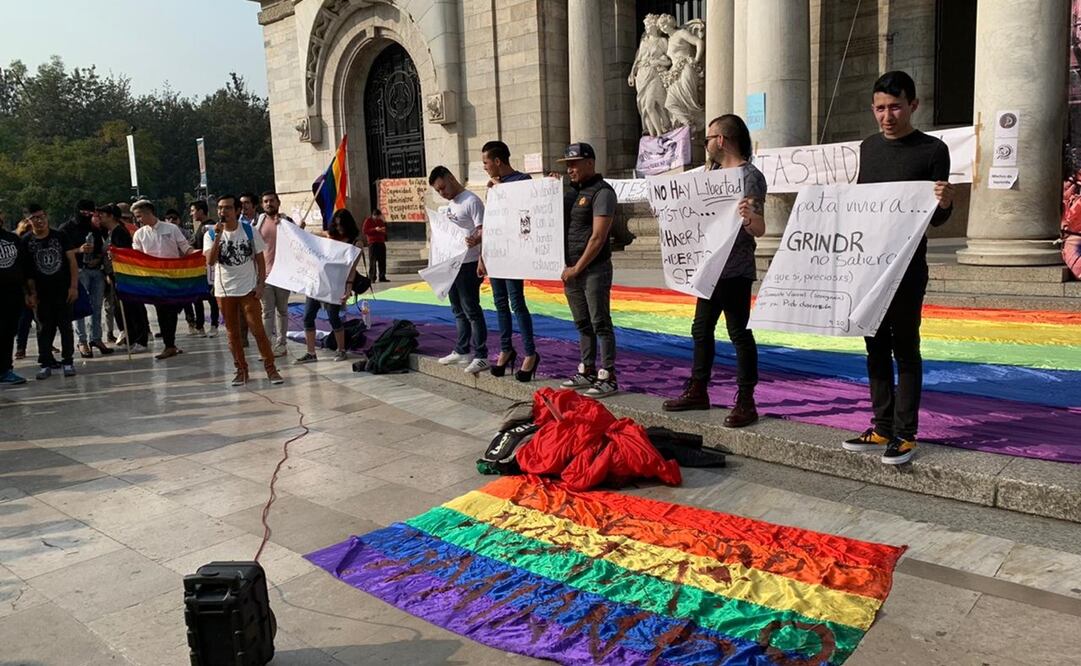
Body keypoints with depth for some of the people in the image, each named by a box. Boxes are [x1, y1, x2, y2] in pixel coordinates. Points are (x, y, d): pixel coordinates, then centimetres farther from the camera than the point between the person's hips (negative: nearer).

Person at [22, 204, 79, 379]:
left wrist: (74, 286, -7)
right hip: (42, 293, 0)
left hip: (63, 291, 0)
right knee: (45, 329, 5)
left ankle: (68, 361, 12)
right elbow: (26, 270, 1)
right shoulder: (26, 242, 0)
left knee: (66, 326, 4)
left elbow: (72, 261, 0)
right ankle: (45, 363, 12)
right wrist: (32, 293, -4)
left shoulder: (60, 237, 1)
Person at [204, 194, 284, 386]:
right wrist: (218, 236, -21)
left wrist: (260, 284, -7)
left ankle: (270, 368, 3)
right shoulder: (211, 234, -2)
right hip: (225, 291, 2)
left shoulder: (249, 231, -2)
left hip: (248, 289, -2)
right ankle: (241, 370, 19)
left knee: (258, 330, -5)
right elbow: (210, 261, -15)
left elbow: (260, 259, 2)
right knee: (233, 333, 9)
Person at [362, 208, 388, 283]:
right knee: (372, 261, -8)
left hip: (381, 242, 5)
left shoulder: (381, 221, 18)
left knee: (382, 261, 1)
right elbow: (365, 231, -7)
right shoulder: (368, 221, 2)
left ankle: (382, 277, 6)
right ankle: (371, 278, -6)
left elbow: (385, 231, 25)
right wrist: (375, 229, -17)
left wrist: (383, 230, 0)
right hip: (372, 243, -5)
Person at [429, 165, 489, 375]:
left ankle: (481, 356, -2)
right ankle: (462, 351, 26)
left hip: (468, 263, -9)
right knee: (458, 310, 16)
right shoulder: (448, 206, 17)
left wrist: (475, 240, -40)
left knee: (471, 309, -7)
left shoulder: (471, 201, -11)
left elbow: (483, 229, -20)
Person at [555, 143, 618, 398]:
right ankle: (587, 371, 23)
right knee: (582, 324, 14)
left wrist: (577, 268, -14)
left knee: (600, 323, -4)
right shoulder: (570, 191, 16)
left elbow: (598, 237, -15)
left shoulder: (602, 192, -9)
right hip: (570, 269, 8)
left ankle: (607, 377, 1)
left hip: (594, 269, -8)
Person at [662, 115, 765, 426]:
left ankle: (746, 403, 3)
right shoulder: (714, 172, 14)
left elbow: (759, 229, -19)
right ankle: (697, 391, 27)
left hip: (735, 270, -9)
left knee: (739, 333, -4)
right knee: (701, 329, 15)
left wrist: (750, 217, -40)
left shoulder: (750, 175, -12)